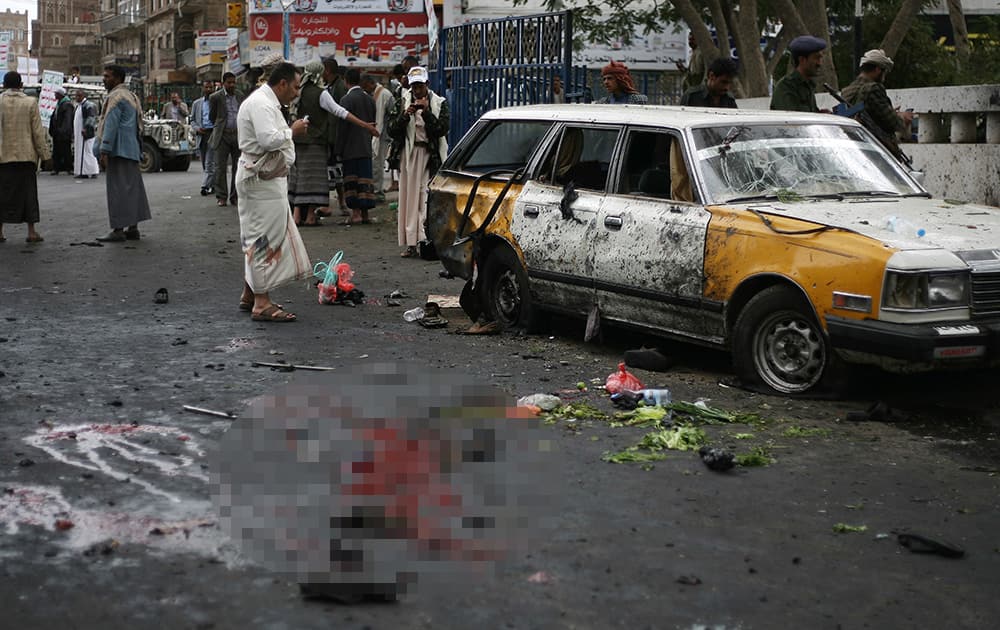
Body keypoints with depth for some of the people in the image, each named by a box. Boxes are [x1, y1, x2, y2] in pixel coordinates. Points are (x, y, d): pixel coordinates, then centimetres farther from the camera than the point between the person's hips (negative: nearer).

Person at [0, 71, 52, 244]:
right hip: (26, 156, -1)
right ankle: (31, 231, 2)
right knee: (28, 193, 4)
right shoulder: (30, 103, -2)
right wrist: (45, 157, 2)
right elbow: (38, 133, -3)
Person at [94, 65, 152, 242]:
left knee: (118, 189, -9)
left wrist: (104, 151, -21)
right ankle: (133, 228, 14)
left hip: (119, 151, -10)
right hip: (132, 151, 10)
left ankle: (118, 229, -10)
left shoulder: (116, 97, -11)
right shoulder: (131, 96, 20)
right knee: (133, 187, 10)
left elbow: (111, 125, -19)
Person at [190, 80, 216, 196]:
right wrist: (197, 129, -2)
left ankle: (205, 186, -12)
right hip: (202, 134, 5)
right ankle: (213, 185, 17)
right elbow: (192, 120, 18)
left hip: (214, 133, -5)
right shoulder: (197, 103, 16)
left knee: (209, 163, -11)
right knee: (205, 164, 8)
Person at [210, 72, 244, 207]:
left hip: (238, 135, 3)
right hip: (223, 136, -3)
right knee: (221, 167, -2)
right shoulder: (215, 97, -2)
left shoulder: (240, 96, 9)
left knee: (238, 167, 3)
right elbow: (212, 116, 8)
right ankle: (221, 197, 4)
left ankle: (235, 196, 11)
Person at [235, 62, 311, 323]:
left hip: (263, 178, 11)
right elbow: (269, 139, -28)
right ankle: (261, 304, -6)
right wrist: (292, 130, -13)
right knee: (266, 239, -9)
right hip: (262, 180, -11)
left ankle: (249, 295, 26)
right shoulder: (260, 104, -16)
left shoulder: (264, 102, 18)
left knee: (258, 238, 17)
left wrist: (289, 131, 10)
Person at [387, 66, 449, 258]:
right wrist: (405, 115, -11)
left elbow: (442, 129, -6)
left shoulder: (439, 103, 5)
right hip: (408, 154, 2)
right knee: (409, 197, 0)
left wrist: (426, 112, -15)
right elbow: (391, 130, 4)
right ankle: (411, 243, 2)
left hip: (430, 155, -2)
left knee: (428, 197, -13)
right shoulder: (402, 102, 10)